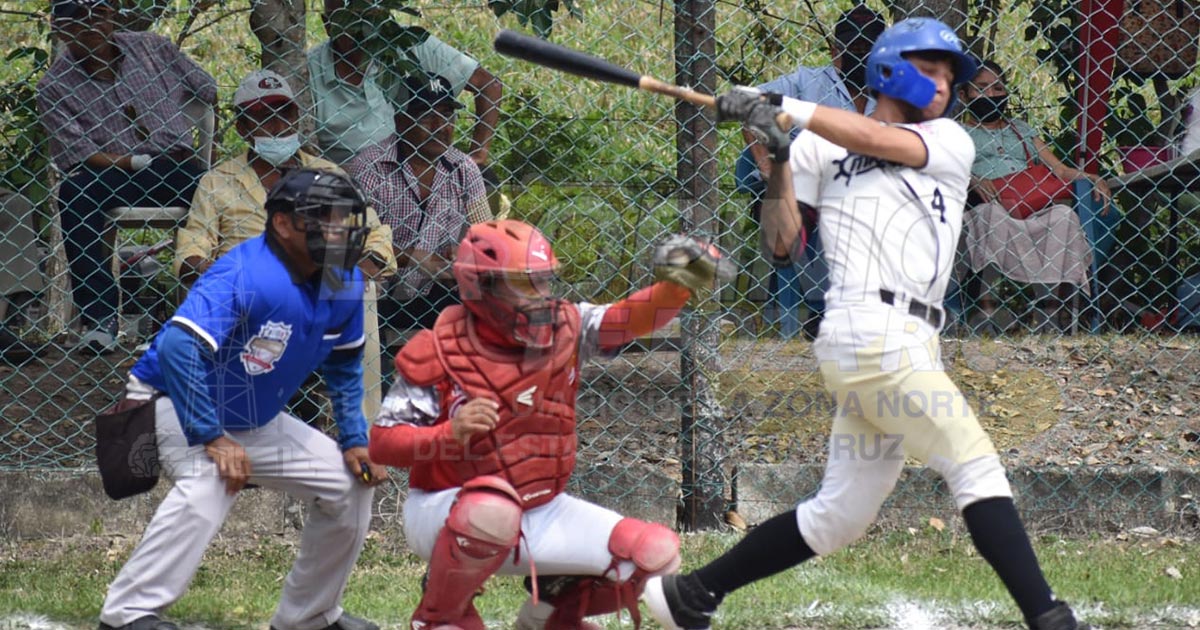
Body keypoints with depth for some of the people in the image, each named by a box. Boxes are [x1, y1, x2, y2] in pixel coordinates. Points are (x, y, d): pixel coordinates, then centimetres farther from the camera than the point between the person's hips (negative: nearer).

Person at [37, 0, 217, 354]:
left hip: (177, 170, 1)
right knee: (74, 193, -35)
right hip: (112, 180, -1)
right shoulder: (55, 88, 1)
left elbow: (207, 92, 16)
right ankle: (99, 318, -34)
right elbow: (75, 153, -8)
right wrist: (136, 162, -17)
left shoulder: (153, 49, 8)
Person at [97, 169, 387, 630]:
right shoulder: (245, 276, -32)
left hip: (256, 421, 9)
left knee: (351, 480, 6)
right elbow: (178, 347, -43)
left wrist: (353, 443, 3)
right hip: (174, 406, -8)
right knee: (208, 484, -37)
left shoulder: (345, 284, -7)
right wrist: (211, 440, -39)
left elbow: (344, 366, 12)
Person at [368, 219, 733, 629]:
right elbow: (381, 443, -17)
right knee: (492, 509, -42)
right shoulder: (438, 351, -14)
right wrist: (451, 432, -33)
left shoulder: (564, 328, -1)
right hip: (445, 512, -5)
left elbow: (628, 319, -16)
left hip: (542, 513, 5)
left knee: (656, 555, -6)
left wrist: (677, 287, -36)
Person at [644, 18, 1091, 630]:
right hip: (872, 332, -6)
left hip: (909, 343, 6)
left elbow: (882, 141, -2)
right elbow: (783, 246, 8)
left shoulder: (951, 143, 18)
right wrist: (777, 161, -5)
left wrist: (788, 110, -10)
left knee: (839, 516, 8)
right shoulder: (820, 149, 10)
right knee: (976, 466, -13)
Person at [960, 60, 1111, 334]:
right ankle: (986, 307, -39)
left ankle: (1050, 311, -35)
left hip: (1033, 213, 3)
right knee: (992, 213, -40)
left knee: (1063, 214, -30)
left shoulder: (1021, 130, 33)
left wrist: (1093, 178, 4)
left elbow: (1059, 170, 24)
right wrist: (971, 180, -22)